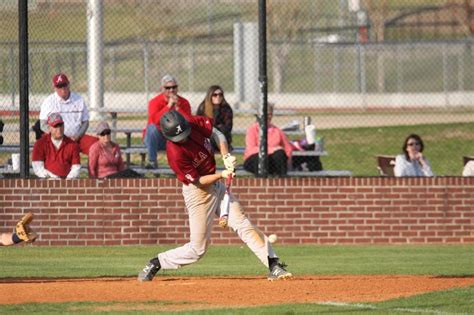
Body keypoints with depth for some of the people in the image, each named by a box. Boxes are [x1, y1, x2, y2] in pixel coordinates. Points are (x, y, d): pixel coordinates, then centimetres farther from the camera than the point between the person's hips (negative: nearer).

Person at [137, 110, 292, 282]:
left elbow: (217, 134, 1)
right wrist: (222, 175, -30)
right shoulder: (175, 153, -28)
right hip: (197, 192, -6)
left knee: (243, 225, -1)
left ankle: (274, 266, -3)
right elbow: (198, 181, -21)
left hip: (216, 184, 6)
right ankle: (156, 263, 18)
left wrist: (226, 156, -14)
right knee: (198, 249, 1)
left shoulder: (195, 123, -13)